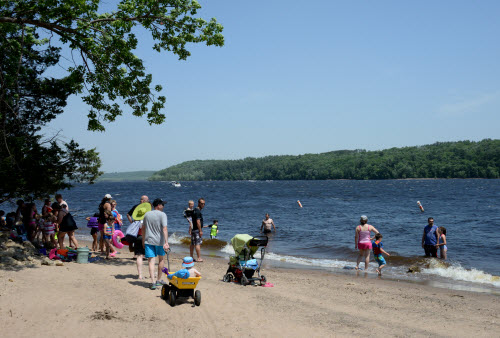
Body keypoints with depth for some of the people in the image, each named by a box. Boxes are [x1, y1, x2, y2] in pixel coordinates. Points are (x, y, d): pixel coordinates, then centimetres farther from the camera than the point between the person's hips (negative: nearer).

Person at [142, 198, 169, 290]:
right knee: (161, 259, 17)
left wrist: (143, 241, 23)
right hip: (159, 241, -3)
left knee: (151, 261, -1)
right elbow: (164, 228, -19)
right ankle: (158, 281, 24)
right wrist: (166, 242, -24)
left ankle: (153, 282, -13)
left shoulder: (147, 214, 7)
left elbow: (143, 228, 13)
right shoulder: (162, 214, -8)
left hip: (148, 241, 3)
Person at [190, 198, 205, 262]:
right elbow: (198, 222, -21)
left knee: (192, 244, 13)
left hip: (193, 230, 10)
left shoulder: (194, 211, 16)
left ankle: (191, 257, 18)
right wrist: (200, 231, -20)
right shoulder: (198, 211, -16)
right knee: (198, 244, -10)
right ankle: (199, 258, -13)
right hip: (197, 230, -10)